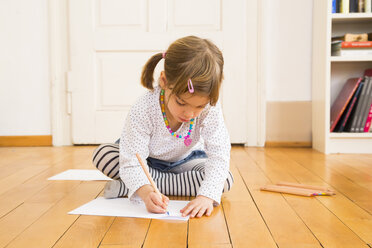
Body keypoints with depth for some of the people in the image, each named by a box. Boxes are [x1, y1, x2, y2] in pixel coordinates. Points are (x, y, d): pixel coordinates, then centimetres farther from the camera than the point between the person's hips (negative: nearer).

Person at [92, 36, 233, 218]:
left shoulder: (210, 107, -31)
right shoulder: (142, 110, -35)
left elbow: (219, 157, -34)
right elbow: (131, 164, -36)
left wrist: (207, 196, -51)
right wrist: (145, 192, -57)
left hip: (184, 160, 3)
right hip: (146, 160, -2)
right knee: (102, 155, -26)